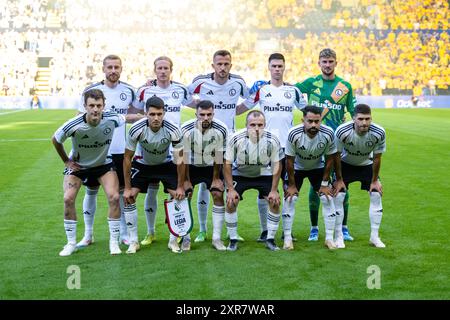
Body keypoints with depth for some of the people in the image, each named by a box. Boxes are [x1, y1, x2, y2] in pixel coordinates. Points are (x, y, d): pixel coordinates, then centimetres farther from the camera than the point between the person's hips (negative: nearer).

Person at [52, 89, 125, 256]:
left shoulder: (112, 119, -24)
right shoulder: (73, 125, -29)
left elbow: (126, 118, 2)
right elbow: (55, 140, -8)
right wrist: (66, 161, -3)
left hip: (104, 163, 1)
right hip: (77, 165, -1)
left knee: (114, 197, -16)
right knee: (68, 199, -16)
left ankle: (114, 241, -1)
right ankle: (71, 243, 1)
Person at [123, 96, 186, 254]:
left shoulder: (173, 131, -29)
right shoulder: (136, 129, -30)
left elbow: (180, 159, -17)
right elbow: (127, 158, -17)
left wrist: (180, 187, -14)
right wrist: (127, 188, -16)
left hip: (166, 164, 0)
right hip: (142, 164, 0)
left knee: (178, 196, -12)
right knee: (129, 197, -13)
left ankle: (173, 240, 3)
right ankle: (133, 241, -1)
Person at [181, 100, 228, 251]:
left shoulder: (221, 129, -24)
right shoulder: (186, 129, -26)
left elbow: (219, 155, -13)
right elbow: (184, 156, -15)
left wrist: (216, 178, -6)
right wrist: (186, 180, -9)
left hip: (211, 166, 0)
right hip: (191, 166, 0)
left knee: (218, 195, -10)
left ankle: (217, 238, -2)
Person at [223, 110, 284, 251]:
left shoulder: (272, 140, -23)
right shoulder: (236, 139, -27)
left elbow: (277, 165, -9)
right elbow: (227, 164, -15)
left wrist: (274, 190, -11)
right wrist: (231, 189, -18)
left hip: (264, 174, 1)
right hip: (239, 174, -1)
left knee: (275, 202, -10)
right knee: (231, 202, -16)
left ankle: (270, 239, 7)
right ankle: (233, 240, 1)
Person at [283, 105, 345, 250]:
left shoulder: (328, 134, -28)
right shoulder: (293, 134, -33)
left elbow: (330, 159, -13)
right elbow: (289, 160, -20)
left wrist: (325, 183, -9)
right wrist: (292, 185, -13)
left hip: (318, 167, 1)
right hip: (297, 168, -1)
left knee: (328, 198, -6)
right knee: (289, 198, -12)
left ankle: (330, 238, 6)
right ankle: (287, 239, -1)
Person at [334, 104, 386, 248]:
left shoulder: (379, 133, -29)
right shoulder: (342, 131, -34)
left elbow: (377, 158, -14)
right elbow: (337, 155, -17)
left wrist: (374, 180, -6)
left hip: (367, 165, 1)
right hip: (346, 164, -1)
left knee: (376, 196, -4)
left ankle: (374, 236, 10)